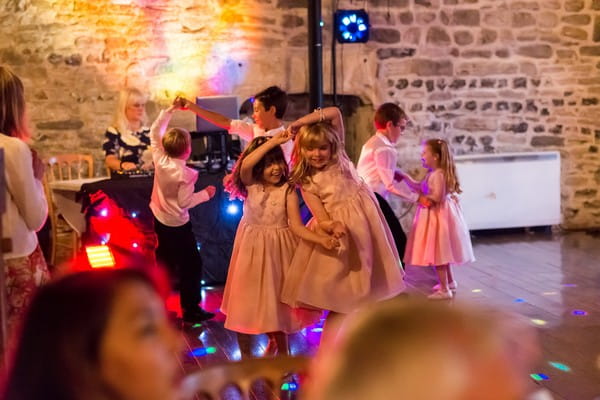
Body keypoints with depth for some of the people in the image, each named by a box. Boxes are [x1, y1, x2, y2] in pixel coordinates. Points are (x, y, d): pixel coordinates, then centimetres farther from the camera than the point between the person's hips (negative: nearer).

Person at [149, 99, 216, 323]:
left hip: (159, 220, 7)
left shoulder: (159, 159, -8)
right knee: (191, 266, 3)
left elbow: (155, 132, 3)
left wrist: (170, 110, 2)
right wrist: (206, 194, -10)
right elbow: (184, 202, -22)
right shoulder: (185, 174, -24)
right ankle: (190, 310, 4)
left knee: (165, 264, 20)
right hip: (178, 225, -7)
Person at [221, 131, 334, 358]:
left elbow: (296, 226, -18)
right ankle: (245, 356, 23)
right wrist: (273, 141, -33)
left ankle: (278, 345, 32)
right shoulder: (251, 184, -9)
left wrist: (321, 239, -35)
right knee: (247, 299, 7)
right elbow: (245, 164, -32)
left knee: (277, 299, 8)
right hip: (252, 248, 1)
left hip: (278, 250, -1)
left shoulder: (287, 191, -12)